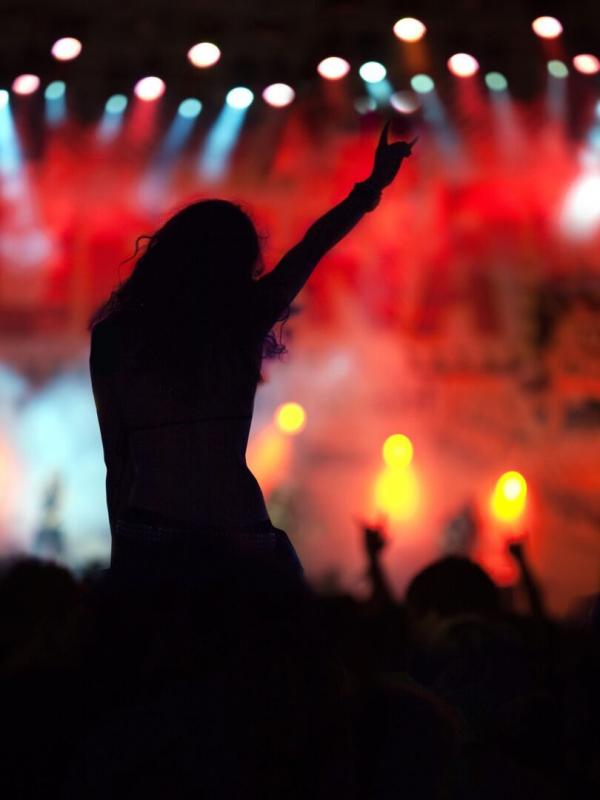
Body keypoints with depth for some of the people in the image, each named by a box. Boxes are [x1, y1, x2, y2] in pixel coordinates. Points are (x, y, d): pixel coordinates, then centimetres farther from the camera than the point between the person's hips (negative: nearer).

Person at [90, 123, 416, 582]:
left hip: (143, 540, 1)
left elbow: (116, 461, 6)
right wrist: (374, 185, 29)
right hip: (238, 540, -1)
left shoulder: (114, 336, 4)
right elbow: (314, 247, 15)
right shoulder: (242, 320, 1)